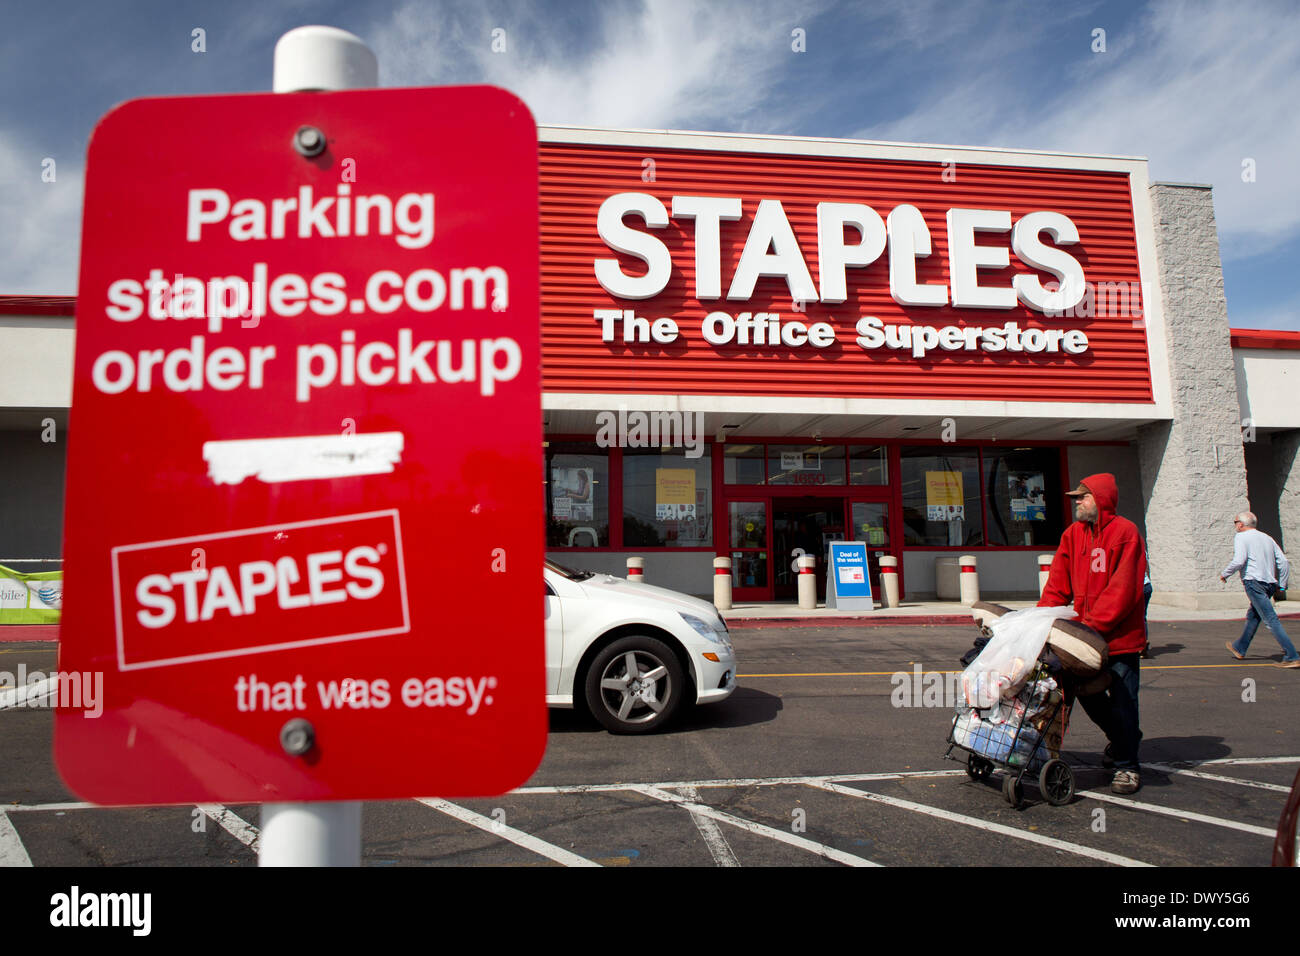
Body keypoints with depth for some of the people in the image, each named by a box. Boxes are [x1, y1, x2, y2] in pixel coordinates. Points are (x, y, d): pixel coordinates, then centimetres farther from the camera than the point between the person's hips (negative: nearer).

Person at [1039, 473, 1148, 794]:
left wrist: (1093, 623, -22)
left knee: (1122, 700, 0)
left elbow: (1123, 589, -17)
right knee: (1087, 693, 13)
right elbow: (1058, 583, 6)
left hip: (1120, 635, -6)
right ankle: (1121, 737, 39)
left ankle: (1126, 765, 16)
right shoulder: (1073, 534, 8)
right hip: (1085, 634, 6)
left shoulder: (1125, 532, -11)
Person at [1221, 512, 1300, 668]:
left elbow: (1239, 561, -17)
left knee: (1271, 619, -9)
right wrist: (1281, 584, 17)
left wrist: (1225, 574, -2)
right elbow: (1284, 562, 13)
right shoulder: (1267, 538, 18)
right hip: (1270, 584, 8)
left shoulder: (1241, 537, -4)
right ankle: (1239, 648, 33)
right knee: (1252, 616, 20)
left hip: (1254, 581, -8)